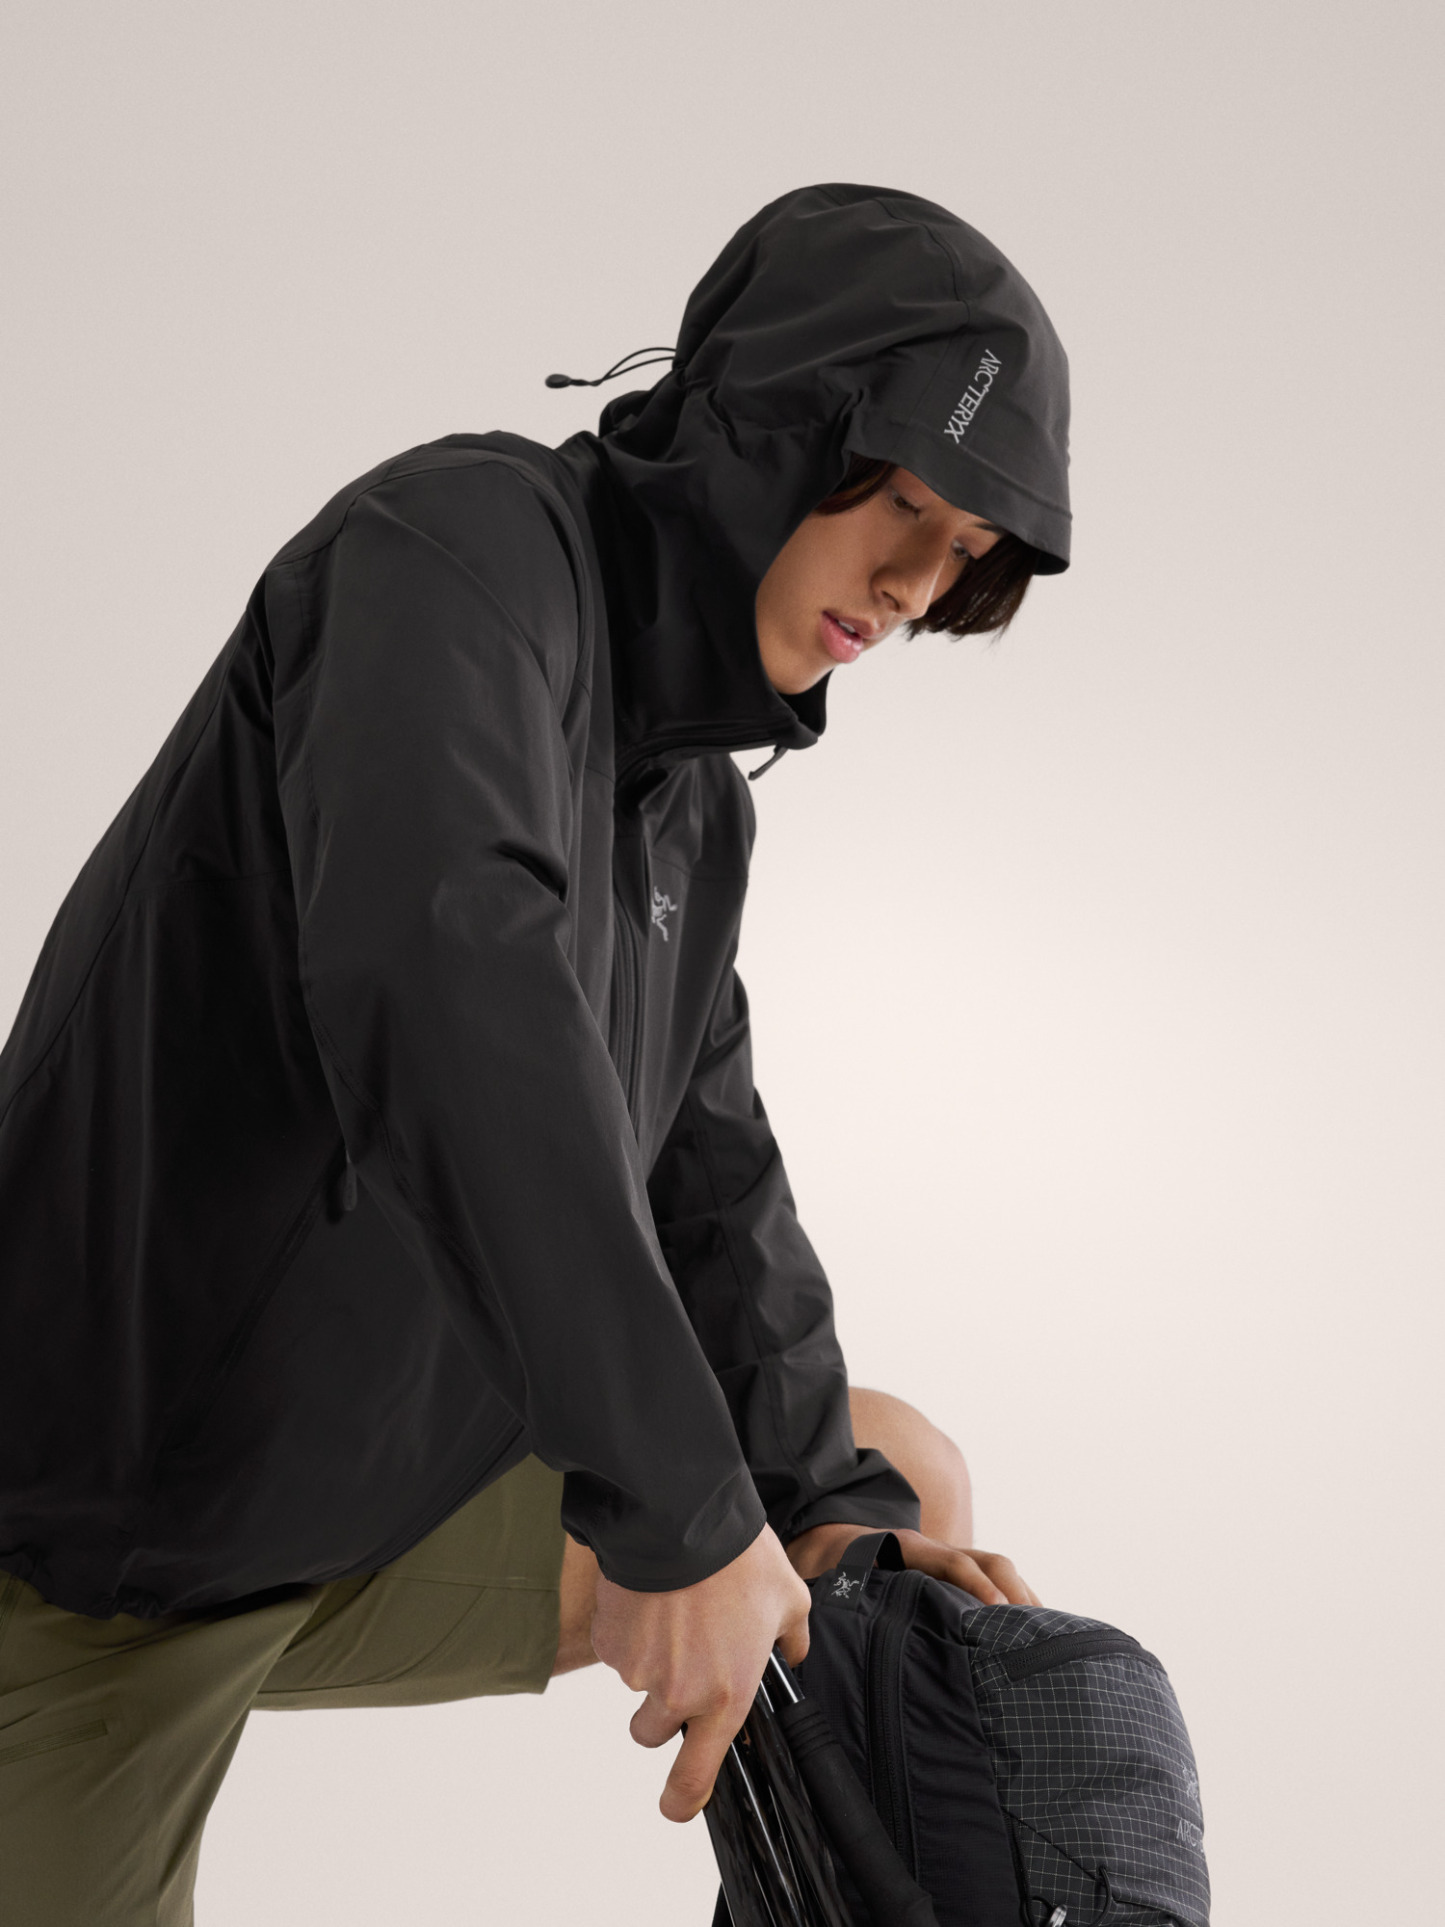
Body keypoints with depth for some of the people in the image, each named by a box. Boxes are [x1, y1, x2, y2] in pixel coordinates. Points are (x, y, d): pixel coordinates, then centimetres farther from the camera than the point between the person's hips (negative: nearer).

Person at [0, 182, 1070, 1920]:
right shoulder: (465, 536, -20)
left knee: (905, 1483, 9)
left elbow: (701, 1164, 11)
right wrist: (685, 1509, -37)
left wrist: (823, 1499, -3)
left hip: (398, 1507, 8)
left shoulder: (697, 796, 7)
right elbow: (436, 965, -38)